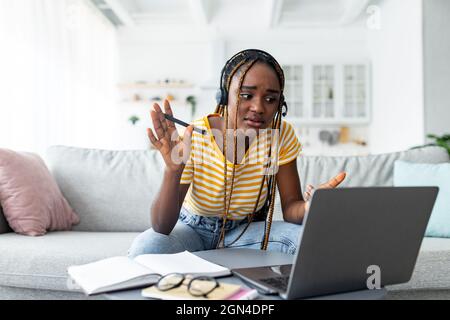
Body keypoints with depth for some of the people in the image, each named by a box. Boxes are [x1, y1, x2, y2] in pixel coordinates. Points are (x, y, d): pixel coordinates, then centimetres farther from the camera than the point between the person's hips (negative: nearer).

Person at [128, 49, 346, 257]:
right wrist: (173, 170, -41)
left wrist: (308, 207, -37)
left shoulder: (282, 134, -16)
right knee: (146, 246, -32)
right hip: (193, 229, -2)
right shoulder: (191, 139, -24)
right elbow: (161, 227, -23)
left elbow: (290, 208, -12)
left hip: (245, 230, 3)